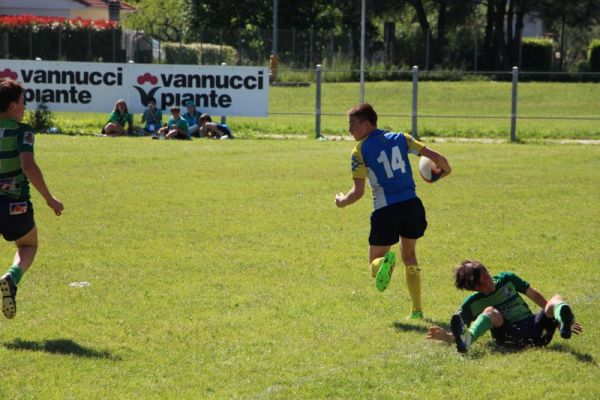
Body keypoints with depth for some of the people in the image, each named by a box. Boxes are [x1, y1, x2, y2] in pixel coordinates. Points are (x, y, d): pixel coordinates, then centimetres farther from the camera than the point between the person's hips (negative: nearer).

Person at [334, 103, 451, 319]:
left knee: (375, 262, 9)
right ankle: (417, 309, 18)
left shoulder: (360, 151, -2)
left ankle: (384, 262, -30)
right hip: (412, 204, 4)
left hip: (386, 210, -4)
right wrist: (446, 170, 25)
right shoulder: (400, 138, 8)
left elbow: (358, 192, -7)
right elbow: (435, 156, 4)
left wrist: (342, 201, 14)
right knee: (409, 255, 24)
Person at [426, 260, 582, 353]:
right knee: (490, 311, -30)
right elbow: (456, 333, 1)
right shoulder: (472, 304, 5)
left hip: (535, 326, 3)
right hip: (510, 336, -3)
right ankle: (467, 339, -63)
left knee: (557, 299, -22)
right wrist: (444, 335, -24)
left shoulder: (507, 279, 14)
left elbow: (534, 295, 22)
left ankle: (563, 320, -62)